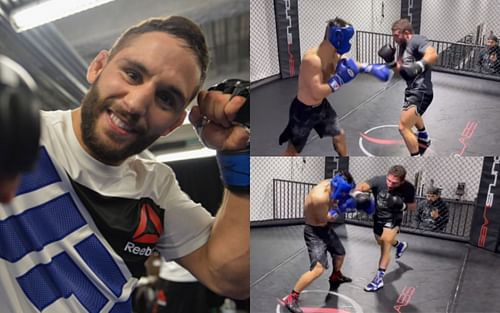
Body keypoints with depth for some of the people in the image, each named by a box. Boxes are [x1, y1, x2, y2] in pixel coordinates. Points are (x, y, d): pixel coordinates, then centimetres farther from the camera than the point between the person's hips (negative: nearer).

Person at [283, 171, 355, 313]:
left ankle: (336, 277, 62)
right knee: (318, 268, -21)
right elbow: (324, 218, -22)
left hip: (326, 228, 9)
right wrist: (339, 207, -20)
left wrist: (345, 200, -12)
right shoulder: (320, 197, -36)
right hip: (314, 232, -9)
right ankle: (291, 298, -11)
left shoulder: (330, 184, -11)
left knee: (340, 253, 30)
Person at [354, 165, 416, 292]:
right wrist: (357, 192, -74)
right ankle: (400, 245, 61)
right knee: (381, 241, 26)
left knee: (386, 242, -22)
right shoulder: (379, 180, -31)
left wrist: (404, 206, -32)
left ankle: (379, 278, -14)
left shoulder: (408, 188, -26)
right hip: (378, 217, 3)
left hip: (393, 218, -3)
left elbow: (413, 207, -10)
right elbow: (363, 185, -51)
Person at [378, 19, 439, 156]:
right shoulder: (403, 46, 10)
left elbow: (433, 55, -36)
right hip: (413, 90, 12)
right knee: (412, 114, 40)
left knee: (404, 127, -21)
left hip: (421, 92, -12)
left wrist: (418, 66, -51)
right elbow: (401, 69, 13)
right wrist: (391, 62, -5)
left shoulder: (417, 40, -18)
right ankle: (423, 140, 67)